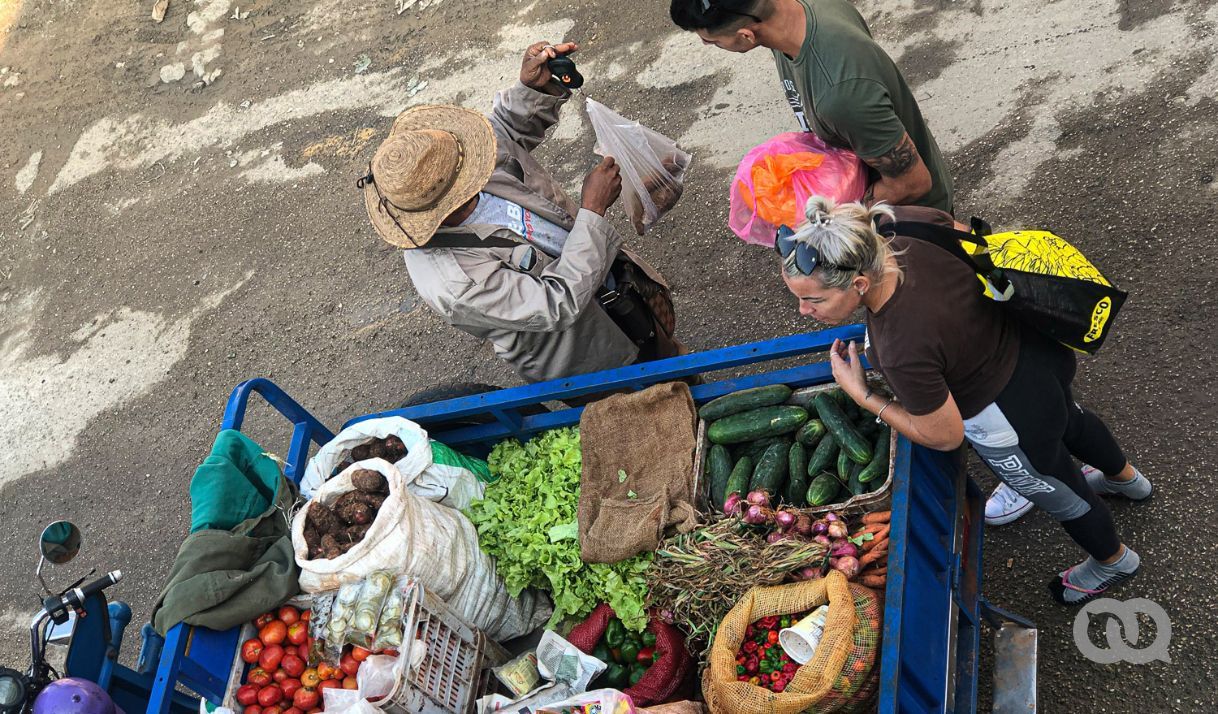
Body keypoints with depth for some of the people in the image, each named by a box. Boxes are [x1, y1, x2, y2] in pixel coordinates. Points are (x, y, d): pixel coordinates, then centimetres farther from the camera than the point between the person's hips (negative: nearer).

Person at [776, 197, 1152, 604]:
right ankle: (1126, 479, 75)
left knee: (1055, 493, 29)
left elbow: (943, 436, -22)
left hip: (1017, 420, -7)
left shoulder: (903, 352, -43)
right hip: (1037, 340, 7)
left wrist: (859, 394, -18)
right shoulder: (897, 224, -26)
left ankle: (1114, 561, 62)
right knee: (1070, 422, 41)